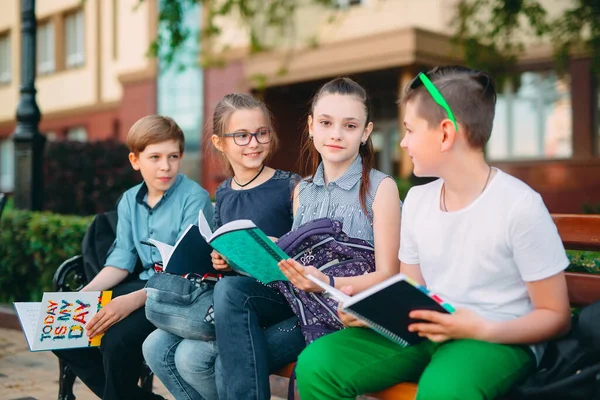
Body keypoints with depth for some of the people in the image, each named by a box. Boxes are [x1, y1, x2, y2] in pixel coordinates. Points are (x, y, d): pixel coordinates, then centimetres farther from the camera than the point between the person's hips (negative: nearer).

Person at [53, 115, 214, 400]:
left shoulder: (194, 198, -12)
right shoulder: (129, 200, 10)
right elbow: (122, 258, 8)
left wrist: (134, 300, -31)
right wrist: (85, 293, -8)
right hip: (144, 283, 8)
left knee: (117, 340, -30)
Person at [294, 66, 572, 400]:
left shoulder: (519, 206, -13)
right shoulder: (417, 200, 6)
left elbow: (556, 316, -8)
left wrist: (482, 330, -24)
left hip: (500, 340, -5)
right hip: (427, 334, 6)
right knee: (316, 364, -15)